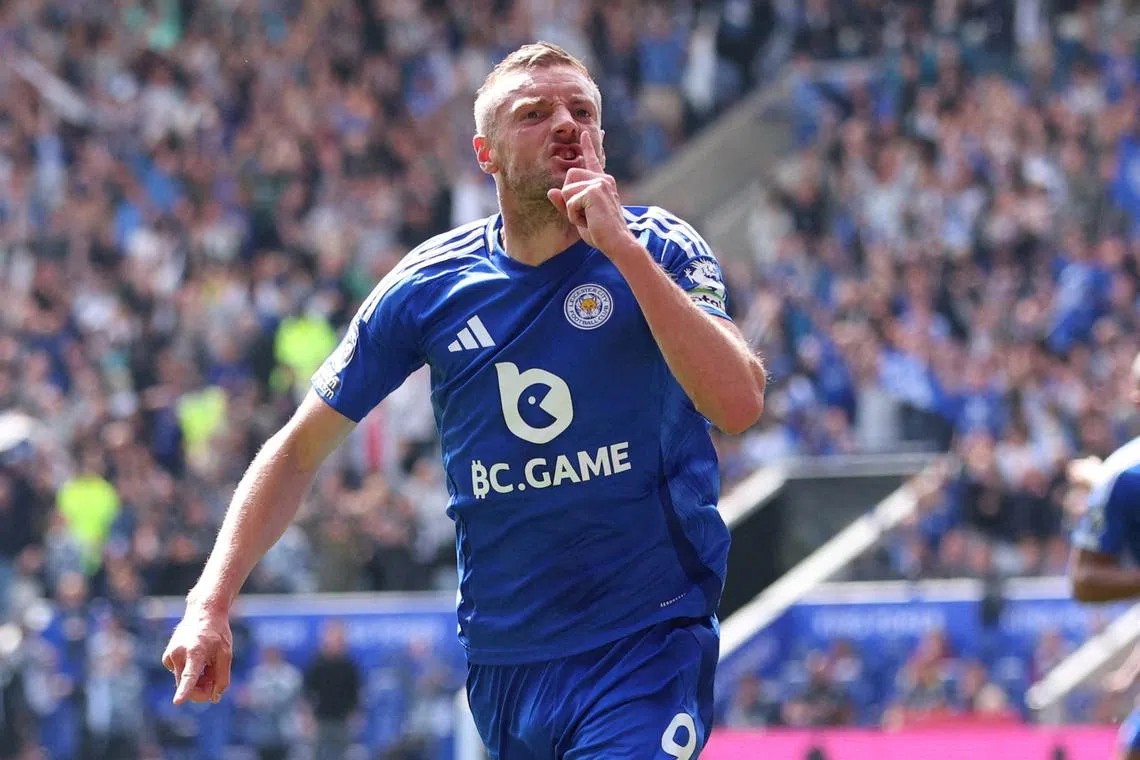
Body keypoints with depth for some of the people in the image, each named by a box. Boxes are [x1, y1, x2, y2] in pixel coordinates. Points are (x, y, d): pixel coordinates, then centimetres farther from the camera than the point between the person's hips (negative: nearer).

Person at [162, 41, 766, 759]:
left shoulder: (661, 250, -5)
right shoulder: (429, 286, 0)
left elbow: (740, 403, -21)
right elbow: (300, 449, 7)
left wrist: (623, 249, -23)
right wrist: (211, 603, -4)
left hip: (649, 644, -3)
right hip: (502, 657, 3)